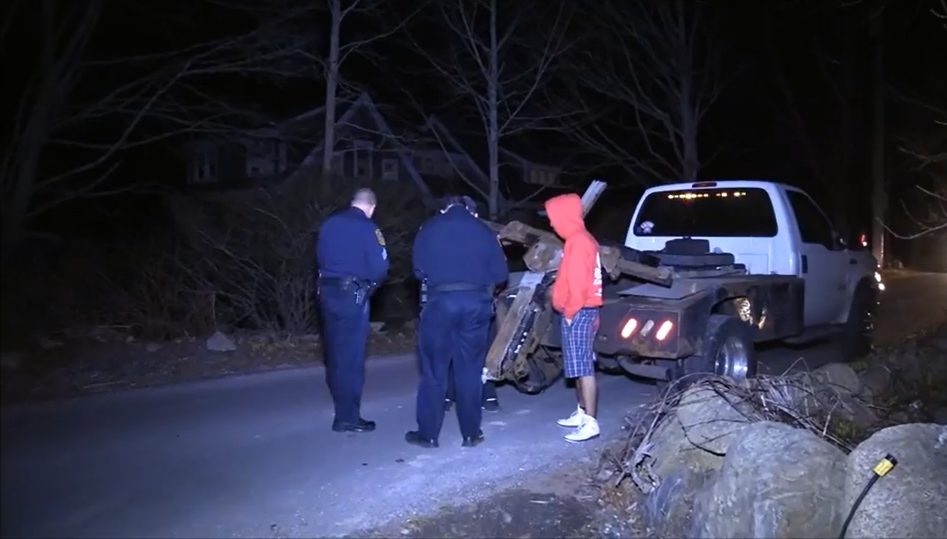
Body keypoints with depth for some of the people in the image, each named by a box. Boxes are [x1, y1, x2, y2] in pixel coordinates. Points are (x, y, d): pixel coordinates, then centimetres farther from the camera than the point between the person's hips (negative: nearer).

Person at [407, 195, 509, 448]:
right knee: (470, 370, 10)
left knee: (434, 370, 6)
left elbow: (419, 269, 3)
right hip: (476, 302, 2)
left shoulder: (430, 228, 5)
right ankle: (471, 433, 15)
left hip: (441, 301, -2)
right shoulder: (482, 230, 8)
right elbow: (500, 273, 6)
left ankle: (428, 433, 11)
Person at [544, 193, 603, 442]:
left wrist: (570, 311, -14)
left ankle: (590, 422, -5)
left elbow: (579, 282, -21)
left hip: (578, 312, -10)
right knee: (578, 367, 16)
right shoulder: (580, 239, 16)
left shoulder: (578, 241, -16)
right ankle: (582, 413, 25)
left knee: (583, 368, -8)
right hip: (580, 311, 10)